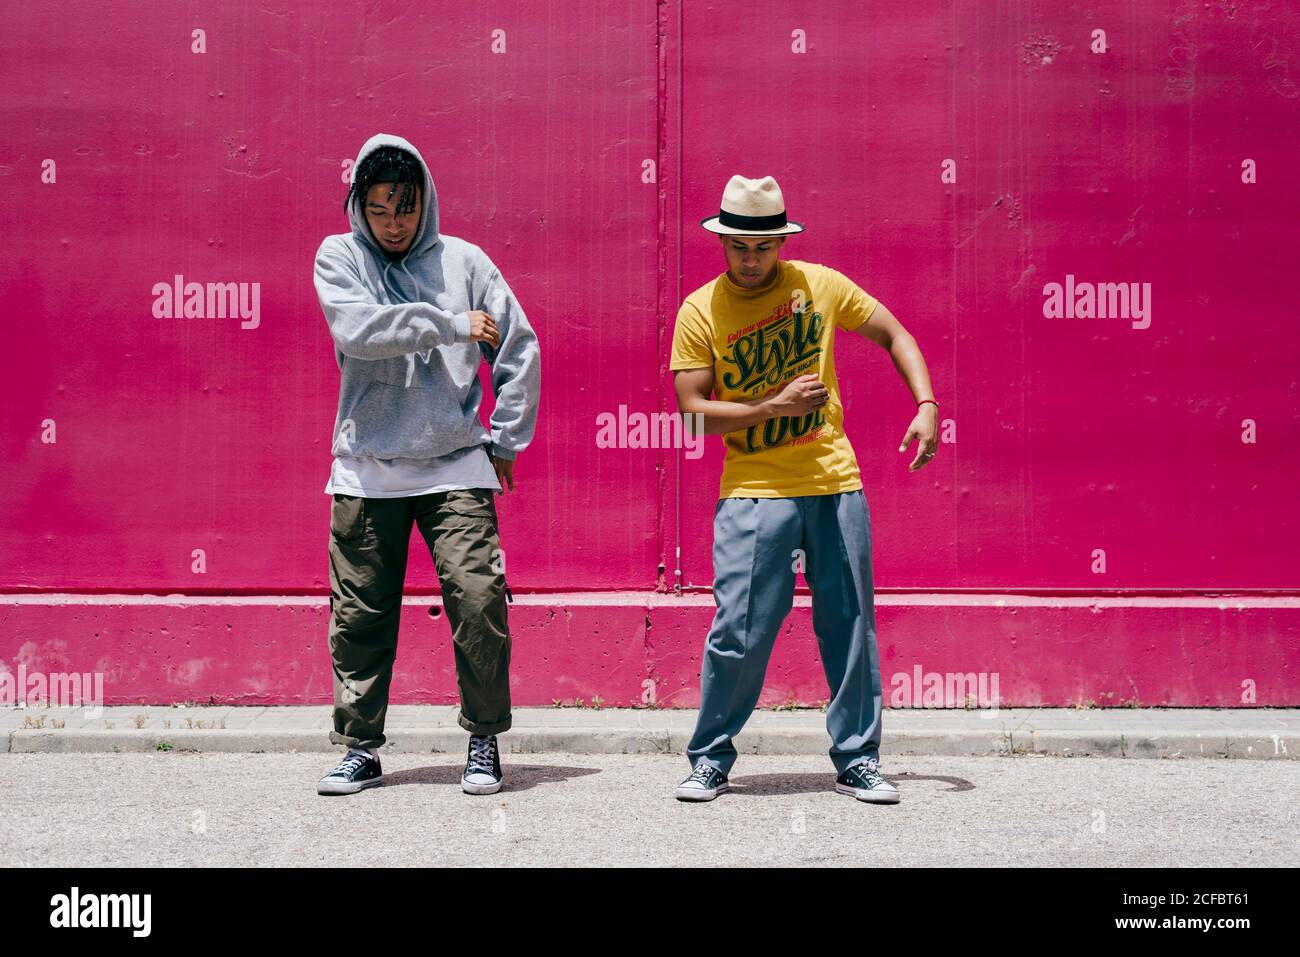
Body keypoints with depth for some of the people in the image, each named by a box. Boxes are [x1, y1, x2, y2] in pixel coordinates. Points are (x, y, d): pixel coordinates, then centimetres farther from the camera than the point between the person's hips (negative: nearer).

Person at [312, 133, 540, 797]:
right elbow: (360, 330, -14)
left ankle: (484, 740, 8)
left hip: (455, 467, 0)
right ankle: (360, 747, 17)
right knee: (360, 614, 4)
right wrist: (451, 325, -11)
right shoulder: (338, 257, 5)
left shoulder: (463, 261, 6)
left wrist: (504, 441, 5)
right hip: (366, 470, 0)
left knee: (479, 601, -8)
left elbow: (520, 350, 8)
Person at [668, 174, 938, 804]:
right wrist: (775, 406, -15)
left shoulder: (821, 284, 4)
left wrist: (927, 406, -2)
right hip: (753, 492, -2)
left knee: (851, 627, 5)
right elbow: (692, 410, -5)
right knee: (739, 630, -6)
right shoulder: (700, 312, -2)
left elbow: (894, 335, 12)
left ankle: (856, 761, 17)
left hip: (835, 485, 2)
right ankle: (710, 759, 11)